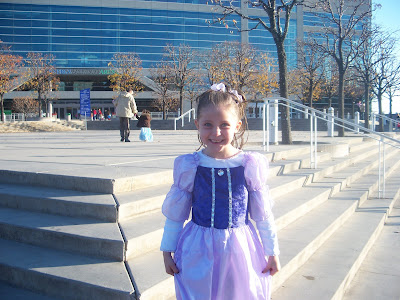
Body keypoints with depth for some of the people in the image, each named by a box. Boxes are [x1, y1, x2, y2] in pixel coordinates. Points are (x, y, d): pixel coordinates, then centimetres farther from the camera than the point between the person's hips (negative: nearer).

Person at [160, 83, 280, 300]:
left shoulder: (250, 165, -8)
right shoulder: (189, 166, -7)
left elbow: (263, 214, 2)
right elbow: (175, 213, 3)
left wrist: (272, 253, 7)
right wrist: (167, 252, 7)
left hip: (239, 250, 0)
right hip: (198, 253, 0)